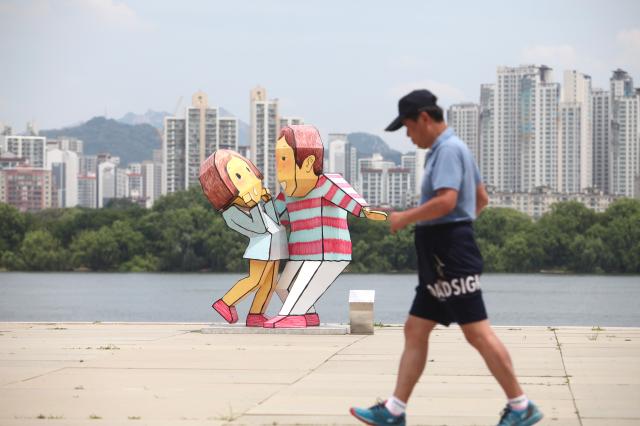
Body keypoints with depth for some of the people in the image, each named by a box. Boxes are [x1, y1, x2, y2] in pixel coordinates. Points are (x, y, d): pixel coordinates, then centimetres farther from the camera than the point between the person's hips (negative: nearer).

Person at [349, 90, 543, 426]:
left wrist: (404, 218, -15)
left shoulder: (448, 149, -14)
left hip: (451, 255, -11)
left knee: (477, 332, -8)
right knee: (415, 331, 10)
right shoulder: (452, 148, 18)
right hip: (439, 259, 11)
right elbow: (481, 198, 26)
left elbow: (445, 201, -26)